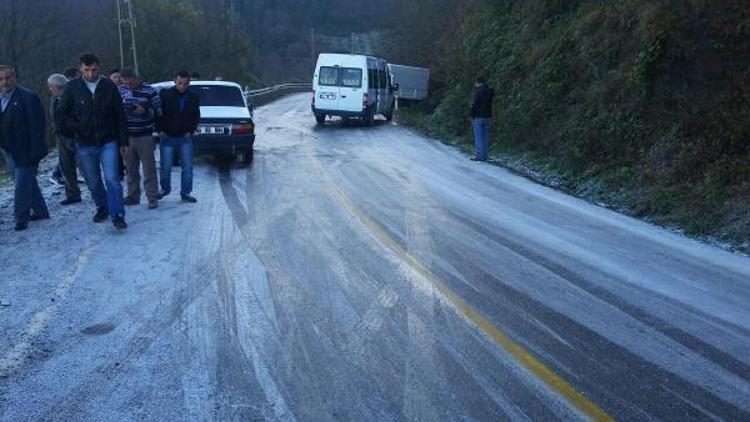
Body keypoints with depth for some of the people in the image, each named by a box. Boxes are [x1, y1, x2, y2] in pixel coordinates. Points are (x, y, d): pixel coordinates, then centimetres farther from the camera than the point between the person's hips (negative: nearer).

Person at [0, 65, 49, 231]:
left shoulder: (28, 97, -13)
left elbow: (37, 126, -16)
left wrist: (35, 153, -19)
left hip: (25, 152, -7)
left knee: (22, 185, -6)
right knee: (28, 182, 17)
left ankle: (21, 219, 4)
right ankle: (40, 211, 30)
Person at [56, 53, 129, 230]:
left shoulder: (109, 86, -2)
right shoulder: (72, 87, -2)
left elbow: (120, 116, 1)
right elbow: (61, 115, 5)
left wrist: (123, 141, 1)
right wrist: (76, 129, -4)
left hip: (108, 142, -2)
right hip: (85, 145, 2)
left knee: (112, 179, -12)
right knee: (93, 182, 12)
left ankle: (117, 215, -6)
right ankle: (102, 208, 32)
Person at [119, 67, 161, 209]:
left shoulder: (149, 91, -4)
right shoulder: (121, 90, 6)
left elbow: (158, 110, -3)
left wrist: (145, 111, -18)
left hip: (145, 137, -4)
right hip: (127, 137, 4)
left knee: (149, 169, -2)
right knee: (131, 169, 10)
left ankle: (153, 198, 2)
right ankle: (133, 196, 20)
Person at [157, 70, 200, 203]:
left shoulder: (193, 98, 4)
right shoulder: (164, 95, -5)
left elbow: (196, 116, 14)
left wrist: (191, 130, 3)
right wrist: (161, 130, -5)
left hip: (185, 138, 2)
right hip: (167, 137, -2)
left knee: (188, 167, 0)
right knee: (166, 167, 3)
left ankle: (185, 193, 10)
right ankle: (165, 189, 25)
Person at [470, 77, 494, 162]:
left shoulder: (478, 91, -11)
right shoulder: (489, 91, 10)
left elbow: (474, 105, -13)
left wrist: (472, 116, -6)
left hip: (479, 117, -7)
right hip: (488, 117, 7)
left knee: (478, 137, -4)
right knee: (486, 137, 8)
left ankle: (480, 155, -7)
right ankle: (484, 155, 9)